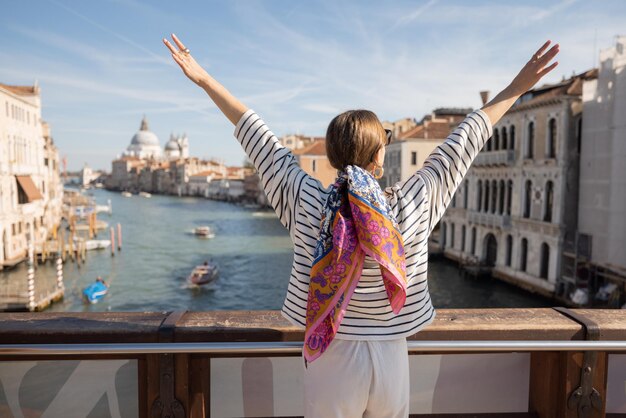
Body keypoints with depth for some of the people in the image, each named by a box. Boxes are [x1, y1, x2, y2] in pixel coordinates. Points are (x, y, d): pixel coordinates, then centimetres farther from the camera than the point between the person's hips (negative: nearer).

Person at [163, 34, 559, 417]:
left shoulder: (306, 203, -13)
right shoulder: (412, 205, -13)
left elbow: (259, 139, -6)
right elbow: (462, 143, -4)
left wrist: (205, 79, 6)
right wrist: (516, 89, 10)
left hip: (331, 362, 0)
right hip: (391, 361, 1)